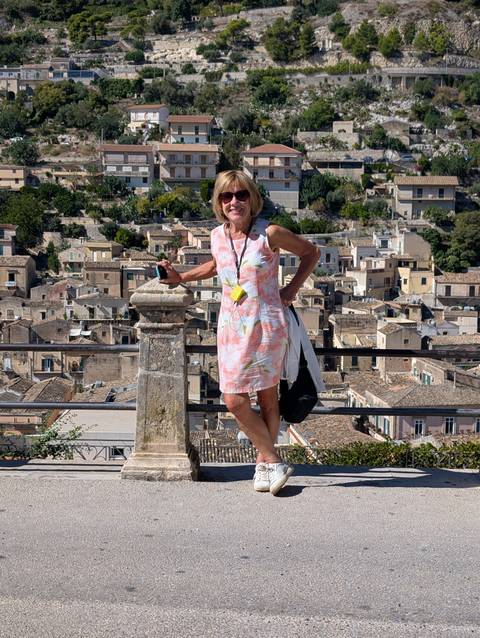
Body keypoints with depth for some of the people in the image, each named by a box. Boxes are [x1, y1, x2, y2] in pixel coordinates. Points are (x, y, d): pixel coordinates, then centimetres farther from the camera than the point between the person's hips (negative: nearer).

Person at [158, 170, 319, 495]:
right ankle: (274, 462, 14)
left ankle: (264, 463, 22)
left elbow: (311, 252, 5)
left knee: (268, 398, 4)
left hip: (267, 326, -4)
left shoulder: (269, 233, -9)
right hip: (232, 329, 4)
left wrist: (292, 289, -1)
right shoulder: (218, 236, 4)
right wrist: (180, 277, 18)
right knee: (234, 401, -1)